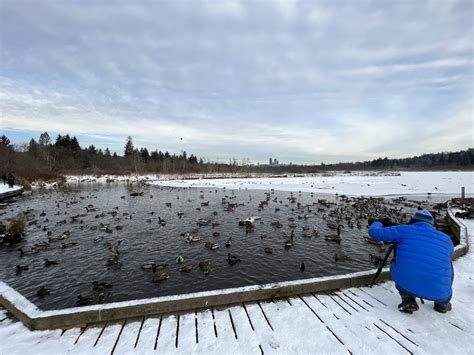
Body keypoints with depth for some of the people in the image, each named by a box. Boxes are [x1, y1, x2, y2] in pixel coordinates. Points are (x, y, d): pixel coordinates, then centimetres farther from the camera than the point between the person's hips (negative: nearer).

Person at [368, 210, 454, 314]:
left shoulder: (403, 230, 3)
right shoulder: (446, 239, 11)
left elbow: (374, 232, 5)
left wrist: (378, 223, 27)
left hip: (405, 285, -2)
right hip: (438, 293, 2)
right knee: (447, 262, 29)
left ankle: (408, 299, 13)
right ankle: (443, 303, 32)